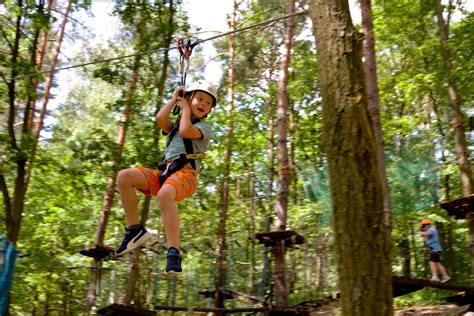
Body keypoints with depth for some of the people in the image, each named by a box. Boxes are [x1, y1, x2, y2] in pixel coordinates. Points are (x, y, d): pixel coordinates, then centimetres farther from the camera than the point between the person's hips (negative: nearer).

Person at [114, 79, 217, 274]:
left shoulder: (205, 127, 13)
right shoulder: (174, 125, 29)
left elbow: (186, 131, -8)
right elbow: (159, 119, 7)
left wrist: (185, 109, 9)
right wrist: (174, 99, 17)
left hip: (185, 173, -6)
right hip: (163, 172, 6)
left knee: (164, 195, -40)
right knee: (124, 177, -18)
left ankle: (174, 253, -39)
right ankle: (135, 230, -10)